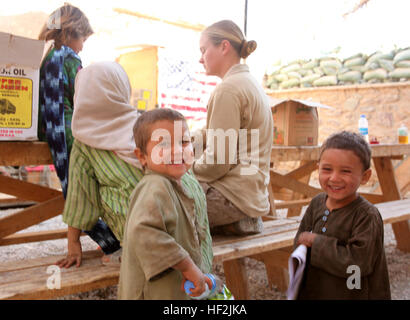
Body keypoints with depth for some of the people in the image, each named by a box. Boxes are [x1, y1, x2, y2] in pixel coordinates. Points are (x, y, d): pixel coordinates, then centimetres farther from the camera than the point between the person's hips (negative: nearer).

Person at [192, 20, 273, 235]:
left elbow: (219, 160, -19)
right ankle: (241, 220, 8)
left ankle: (234, 222, -3)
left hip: (234, 193, -10)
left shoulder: (229, 89, -15)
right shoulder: (250, 84, 17)